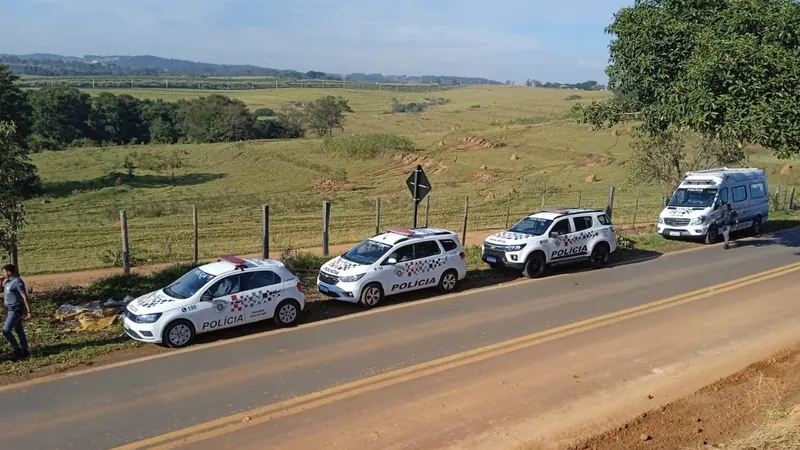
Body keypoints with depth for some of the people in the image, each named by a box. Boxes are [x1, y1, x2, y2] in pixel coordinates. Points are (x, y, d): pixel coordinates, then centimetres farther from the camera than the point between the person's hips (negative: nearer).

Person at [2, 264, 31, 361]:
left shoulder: (18, 282, -20)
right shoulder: (8, 281, 9)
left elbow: (25, 297, -22)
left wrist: (29, 311, -23)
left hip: (16, 310, -10)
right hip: (12, 309, 10)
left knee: (6, 330, -11)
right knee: (19, 331, 13)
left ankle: (17, 350, 1)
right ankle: (24, 352, 20)